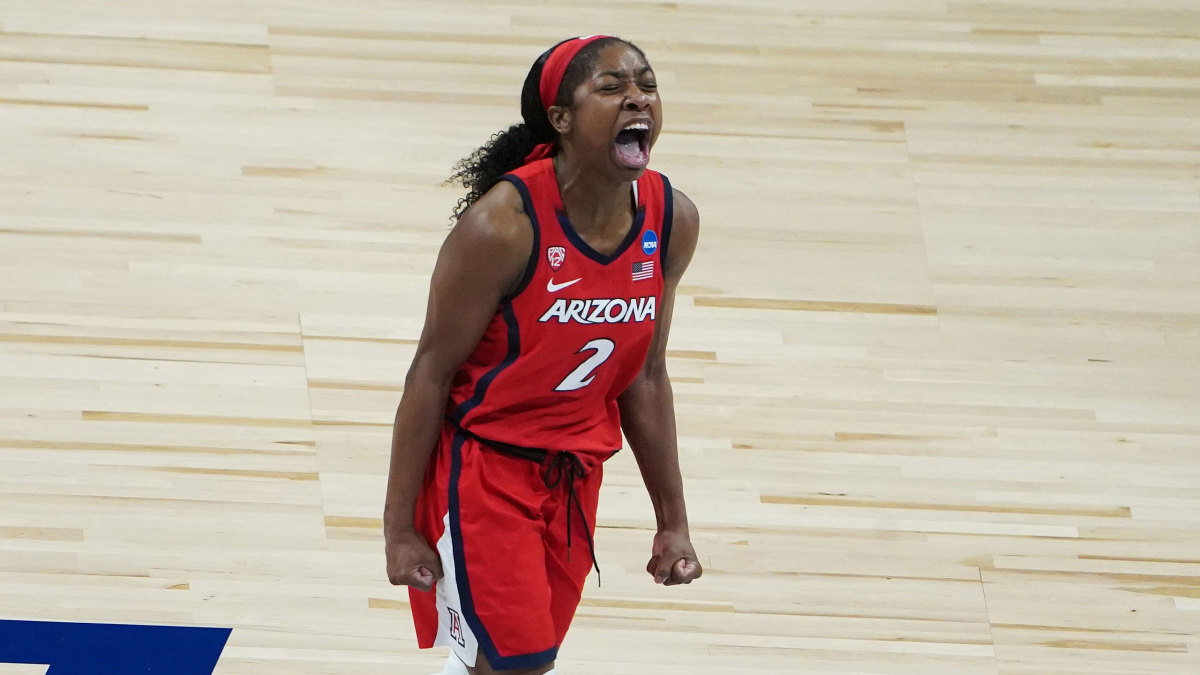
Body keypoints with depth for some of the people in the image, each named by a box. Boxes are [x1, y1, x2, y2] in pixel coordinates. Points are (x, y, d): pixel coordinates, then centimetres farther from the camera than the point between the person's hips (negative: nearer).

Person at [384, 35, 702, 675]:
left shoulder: (671, 220, -6)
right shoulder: (503, 225, -23)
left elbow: (644, 376, 6)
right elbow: (431, 372, -15)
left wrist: (672, 522, 10)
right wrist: (400, 528, -13)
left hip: (574, 473, 6)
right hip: (480, 462, -6)